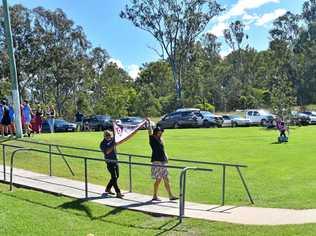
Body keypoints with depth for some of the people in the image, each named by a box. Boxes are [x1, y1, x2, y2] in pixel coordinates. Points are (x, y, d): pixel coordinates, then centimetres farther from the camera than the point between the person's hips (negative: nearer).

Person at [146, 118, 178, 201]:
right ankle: (155, 196, 10)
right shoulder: (153, 139, -3)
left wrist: (166, 157, 11)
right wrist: (149, 123, -27)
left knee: (166, 179, 9)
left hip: (163, 161, 7)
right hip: (156, 161, -7)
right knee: (158, 180, -3)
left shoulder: (161, 140, 16)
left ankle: (170, 195, 13)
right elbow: (150, 132, -19)